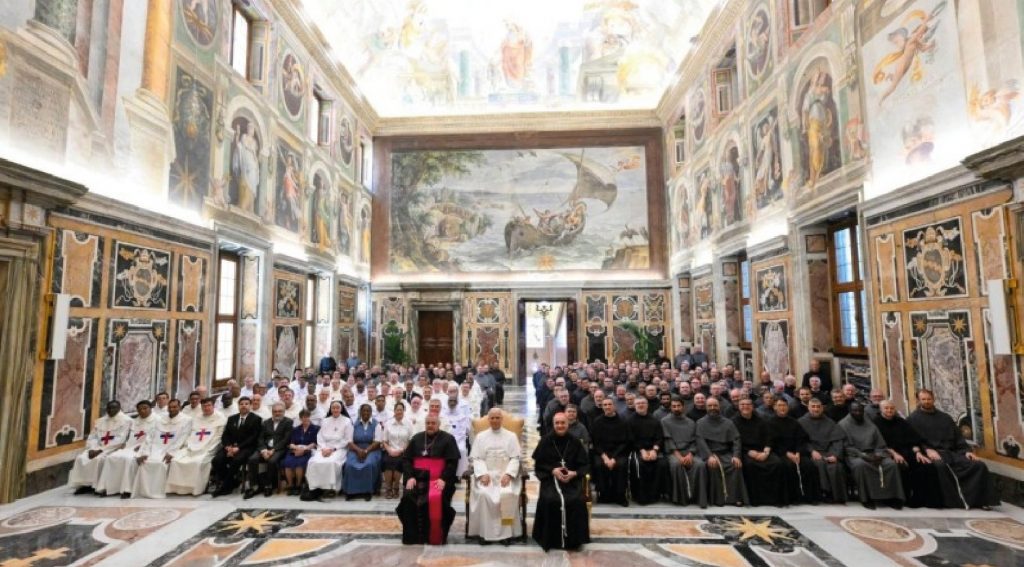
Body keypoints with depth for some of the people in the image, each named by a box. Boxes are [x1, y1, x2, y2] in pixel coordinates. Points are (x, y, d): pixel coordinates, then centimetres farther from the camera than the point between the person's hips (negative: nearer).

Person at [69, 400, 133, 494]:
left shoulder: (126, 420, -6)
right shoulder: (99, 421, 15)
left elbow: (120, 440, -14)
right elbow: (92, 438, 9)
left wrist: (101, 450, -19)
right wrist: (92, 449, -11)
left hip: (115, 449, -6)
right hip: (97, 449, 6)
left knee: (98, 458, -31)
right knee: (81, 458, -19)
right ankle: (84, 484, -11)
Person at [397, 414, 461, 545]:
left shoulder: (448, 439, 4)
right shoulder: (416, 438, 16)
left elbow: (453, 462, -2)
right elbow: (406, 459, 12)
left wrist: (443, 479, -15)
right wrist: (410, 477, -4)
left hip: (439, 479, -3)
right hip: (418, 477, 3)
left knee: (436, 499, -31)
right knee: (408, 497, -24)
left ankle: (436, 536, -13)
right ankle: (411, 535, -9)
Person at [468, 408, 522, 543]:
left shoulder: (511, 436, 10)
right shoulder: (480, 436, 12)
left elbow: (515, 458, 2)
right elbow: (476, 458, 4)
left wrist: (508, 474, -14)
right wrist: (483, 474, -13)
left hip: (505, 475, -1)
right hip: (486, 474, 1)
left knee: (507, 494, -30)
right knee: (483, 494, -29)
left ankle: (506, 532, -17)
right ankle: (484, 531, -17)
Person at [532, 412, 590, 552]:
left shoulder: (575, 442, 4)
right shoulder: (545, 441, 0)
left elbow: (585, 464, 7)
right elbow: (538, 464, 3)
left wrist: (574, 473, -12)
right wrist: (553, 470, -13)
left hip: (572, 479, 1)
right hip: (550, 478, -1)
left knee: (576, 501, -27)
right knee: (550, 500, -29)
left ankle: (573, 538, -5)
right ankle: (551, 538, -7)